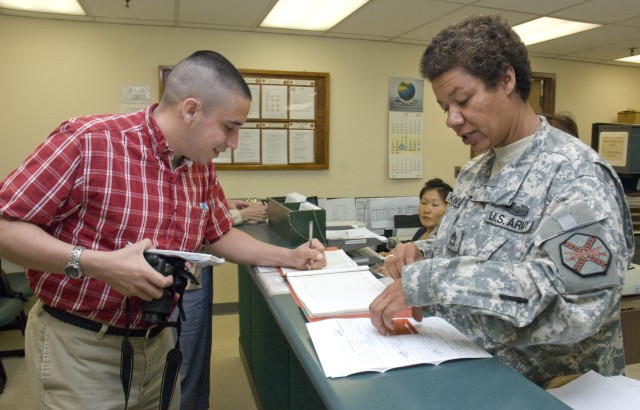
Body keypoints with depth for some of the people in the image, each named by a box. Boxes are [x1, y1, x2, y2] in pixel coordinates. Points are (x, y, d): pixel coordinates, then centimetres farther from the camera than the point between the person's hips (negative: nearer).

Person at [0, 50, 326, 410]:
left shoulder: (203, 170, 2)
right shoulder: (89, 142, -20)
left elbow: (220, 236, 14)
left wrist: (290, 257, 6)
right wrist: (98, 264, -29)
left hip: (157, 343, 7)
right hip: (76, 345, -6)